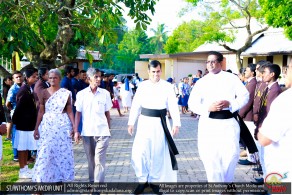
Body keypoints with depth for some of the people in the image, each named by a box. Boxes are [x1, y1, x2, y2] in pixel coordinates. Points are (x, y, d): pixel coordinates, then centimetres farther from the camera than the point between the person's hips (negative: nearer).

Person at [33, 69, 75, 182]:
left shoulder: (66, 93, 0)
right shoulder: (44, 93, 4)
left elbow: (70, 112, 0)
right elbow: (41, 112, 5)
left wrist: (73, 126, -9)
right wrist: (36, 128, 2)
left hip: (62, 125, 0)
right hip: (47, 125, 1)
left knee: (62, 151, 4)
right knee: (45, 152, -2)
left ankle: (59, 178, 17)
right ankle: (41, 179, 1)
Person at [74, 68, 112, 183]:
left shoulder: (105, 93, 1)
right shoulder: (81, 94, 1)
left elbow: (107, 113, 8)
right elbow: (78, 113, 4)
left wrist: (109, 129, 11)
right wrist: (76, 131, 1)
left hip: (102, 132, -1)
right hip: (87, 132, 1)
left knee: (99, 160, -7)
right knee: (90, 159, 13)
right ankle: (92, 181, 28)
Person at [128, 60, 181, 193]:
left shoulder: (167, 86, -2)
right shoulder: (142, 86, 3)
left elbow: (173, 106, -7)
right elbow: (136, 105, 5)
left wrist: (176, 124, -16)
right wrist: (131, 123, 1)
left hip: (160, 123, -1)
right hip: (144, 122, 1)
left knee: (158, 153, 8)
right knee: (139, 152, -2)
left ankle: (154, 180, 24)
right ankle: (143, 180, 16)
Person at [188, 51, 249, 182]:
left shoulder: (232, 78, 6)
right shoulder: (201, 82, 6)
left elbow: (244, 96, 4)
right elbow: (192, 104, 1)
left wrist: (230, 104, -13)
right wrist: (208, 108, -16)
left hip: (228, 122, 0)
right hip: (208, 123, 1)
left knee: (231, 155, -2)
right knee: (210, 158, 1)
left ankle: (226, 181, 26)